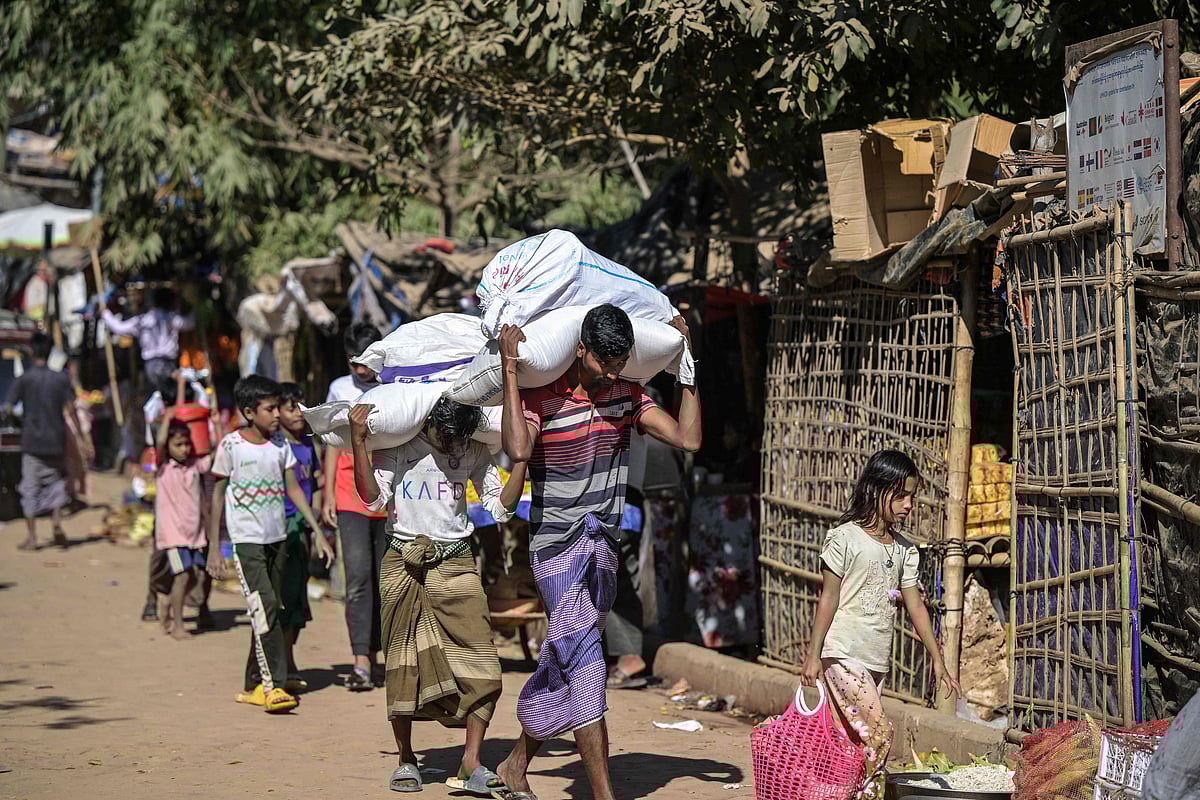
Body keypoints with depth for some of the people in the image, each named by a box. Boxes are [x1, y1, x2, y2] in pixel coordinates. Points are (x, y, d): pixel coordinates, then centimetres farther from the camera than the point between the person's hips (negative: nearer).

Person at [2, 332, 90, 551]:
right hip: (56, 441, 2)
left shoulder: (24, 380, -4)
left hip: (32, 442, -2)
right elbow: (71, 411, -2)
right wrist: (82, 440, 1)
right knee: (56, 482, 16)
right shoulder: (61, 379, 1)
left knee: (30, 488, 3)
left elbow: (7, 409, -10)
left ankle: (31, 537, 2)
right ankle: (56, 521, -5)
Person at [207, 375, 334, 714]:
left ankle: (254, 685, 18)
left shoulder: (280, 444, 6)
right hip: (246, 539, -5)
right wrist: (214, 547, -3)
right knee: (264, 607, -17)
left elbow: (293, 489, 12)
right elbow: (217, 495, -1)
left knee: (270, 610, 8)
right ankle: (272, 685, -20)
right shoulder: (231, 446, -7)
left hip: (278, 538, 6)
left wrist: (318, 532, 7)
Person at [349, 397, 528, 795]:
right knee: (403, 664, 4)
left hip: (456, 566, 2)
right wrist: (359, 442, -17)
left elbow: (501, 507, 4)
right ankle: (406, 759, 18)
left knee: (481, 665, -10)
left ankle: (471, 762, -6)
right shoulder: (399, 447, -1)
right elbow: (373, 498, -9)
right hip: (404, 564, -2)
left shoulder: (474, 454, 7)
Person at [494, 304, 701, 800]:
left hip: (602, 546, 6)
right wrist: (510, 369, -30)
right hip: (557, 547, -6)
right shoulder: (541, 399, -12)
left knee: (561, 667, 13)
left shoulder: (627, 397, 5)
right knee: (583, 662, -16)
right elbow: (518, 448, -32)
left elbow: (687, 438, -2)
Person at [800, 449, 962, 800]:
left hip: (877, 660, 6)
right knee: (878, 732, -17)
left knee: (853, 741, 6)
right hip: (843, 654, -6)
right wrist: (814, 655, -8)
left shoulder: (905, 550, 13)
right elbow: (829, 598, -6)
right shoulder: (844, 538, -6)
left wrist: (938, 660, 13)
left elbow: (915, 604, 15)